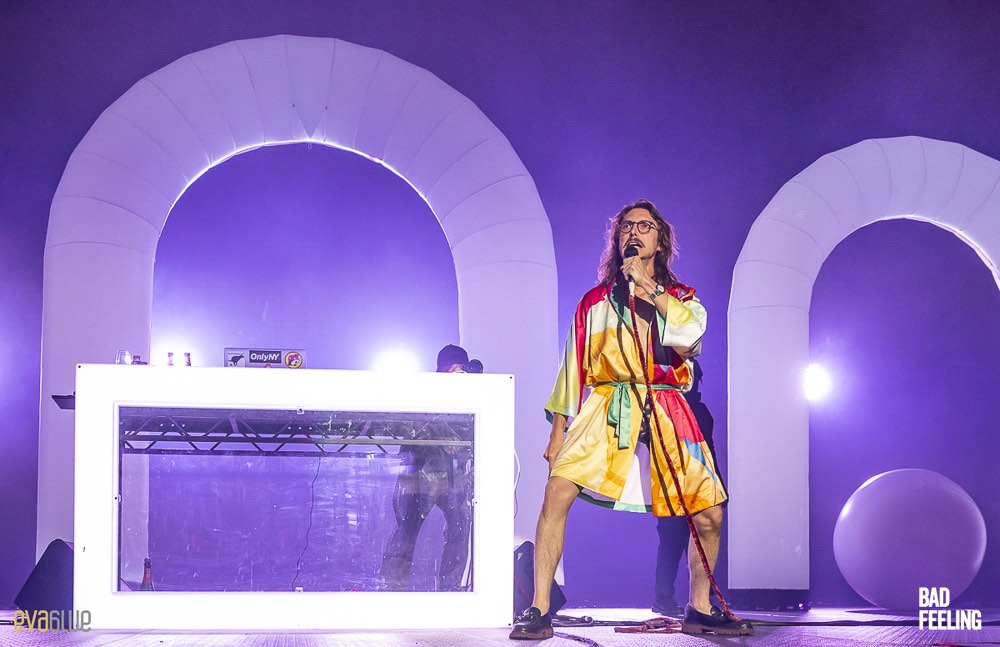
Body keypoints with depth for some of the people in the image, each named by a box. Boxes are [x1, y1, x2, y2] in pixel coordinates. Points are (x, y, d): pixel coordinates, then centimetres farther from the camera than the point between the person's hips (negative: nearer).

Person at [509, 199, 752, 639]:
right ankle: (538, 612, -20)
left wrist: (648, 286, -6)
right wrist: (558, 430, 9)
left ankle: (698, 611, 16)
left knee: (710, 512, -5)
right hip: (606, 410, -1)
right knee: (558, 490, -23)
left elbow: (690, 334, -8)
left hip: (665, 413, 1)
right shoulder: (595, 301, 16)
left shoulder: (681, 298, 16)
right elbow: (572, 367, 16)